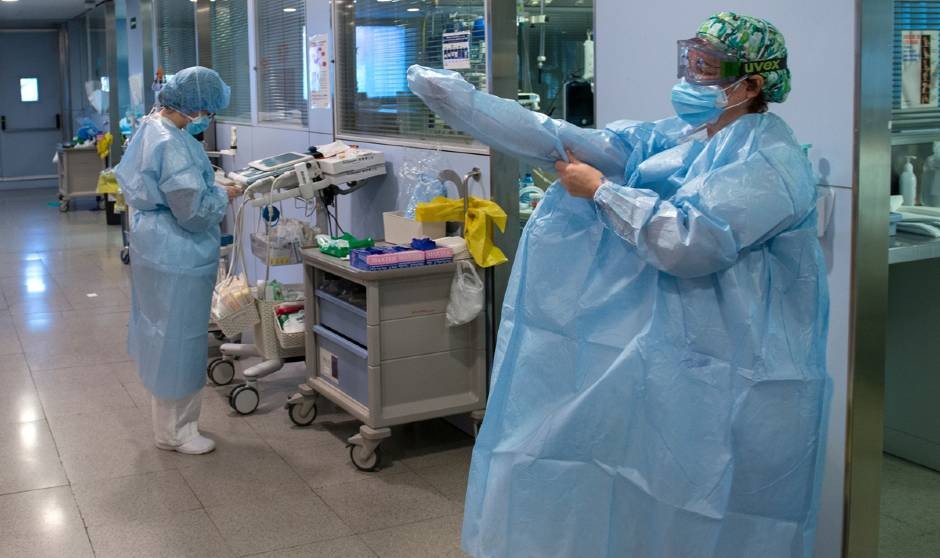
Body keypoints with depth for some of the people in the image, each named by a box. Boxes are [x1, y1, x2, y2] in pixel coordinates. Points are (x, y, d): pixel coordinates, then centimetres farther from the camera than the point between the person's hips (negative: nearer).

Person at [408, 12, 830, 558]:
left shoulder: (770, 160, -14)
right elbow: (560, 141, -1)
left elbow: (688, 242, -26)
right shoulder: (666, 139, 8)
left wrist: (600, 190, -13)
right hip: (659, 358, 7)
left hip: (731, 383, -7)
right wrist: (454, 96, -9)